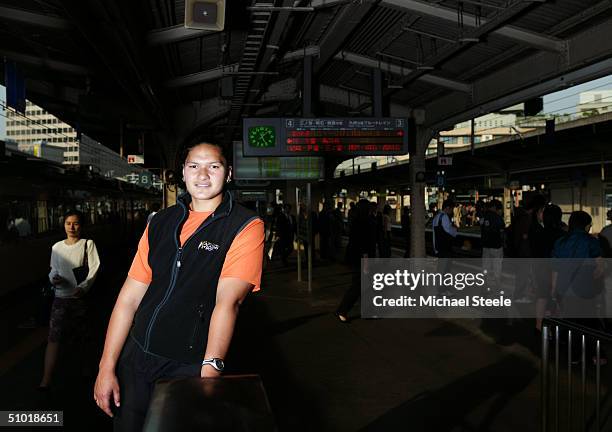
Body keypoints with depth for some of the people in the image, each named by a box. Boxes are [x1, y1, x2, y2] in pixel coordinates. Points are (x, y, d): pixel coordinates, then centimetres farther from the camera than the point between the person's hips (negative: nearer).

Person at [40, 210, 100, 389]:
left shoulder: (88, 244, 1)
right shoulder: (57, 247, 11)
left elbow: (94, 268, -6)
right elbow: (54, 269, 18)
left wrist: (83, 287, -19)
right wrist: (54, 278, -5)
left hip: (81, 297, -2)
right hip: (61, 296, 2)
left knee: (79, 337, 8)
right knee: (54, 338, -8)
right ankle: (46, 381, -10)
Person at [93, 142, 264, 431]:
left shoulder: (246, 226, -10)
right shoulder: (161, 222, 5)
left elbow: (227, 301, -22)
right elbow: (129, 298, 5)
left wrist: (209, 372, -32)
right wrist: (106, 368, 1)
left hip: (190, 367, -4)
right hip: (135, 358, 5)